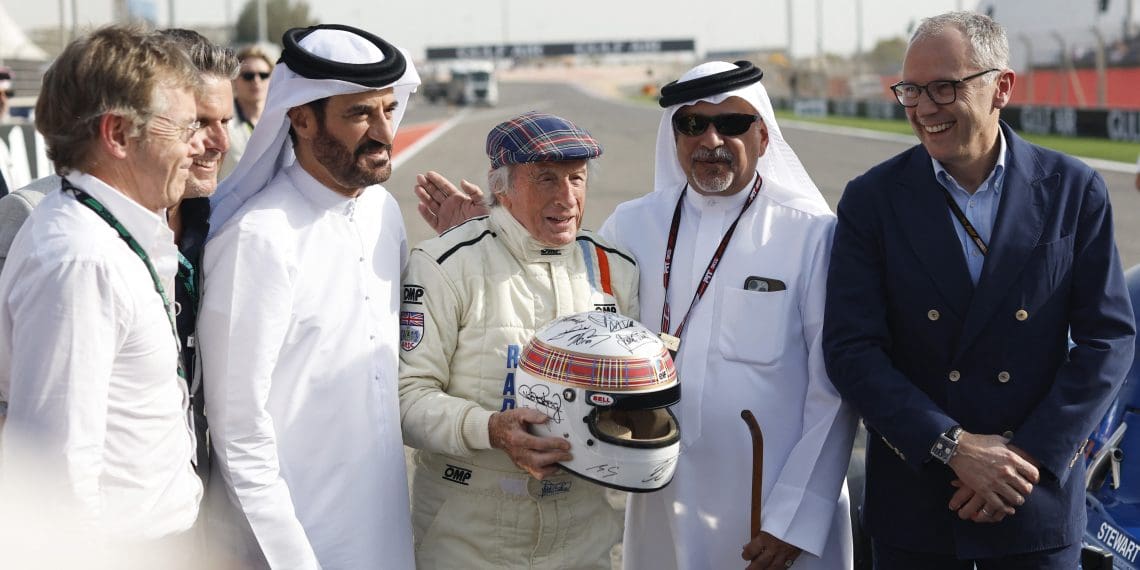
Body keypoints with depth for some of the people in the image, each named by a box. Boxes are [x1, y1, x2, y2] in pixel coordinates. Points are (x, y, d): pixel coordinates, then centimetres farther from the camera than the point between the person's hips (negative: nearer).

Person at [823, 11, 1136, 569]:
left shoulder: (1074, 190, -2)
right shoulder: (872, 199, -4)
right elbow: (851, 348, -8)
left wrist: (1028, 457, -12)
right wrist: (953, 445, -17)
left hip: (1039, 496, 0)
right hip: (913, 498, 0)